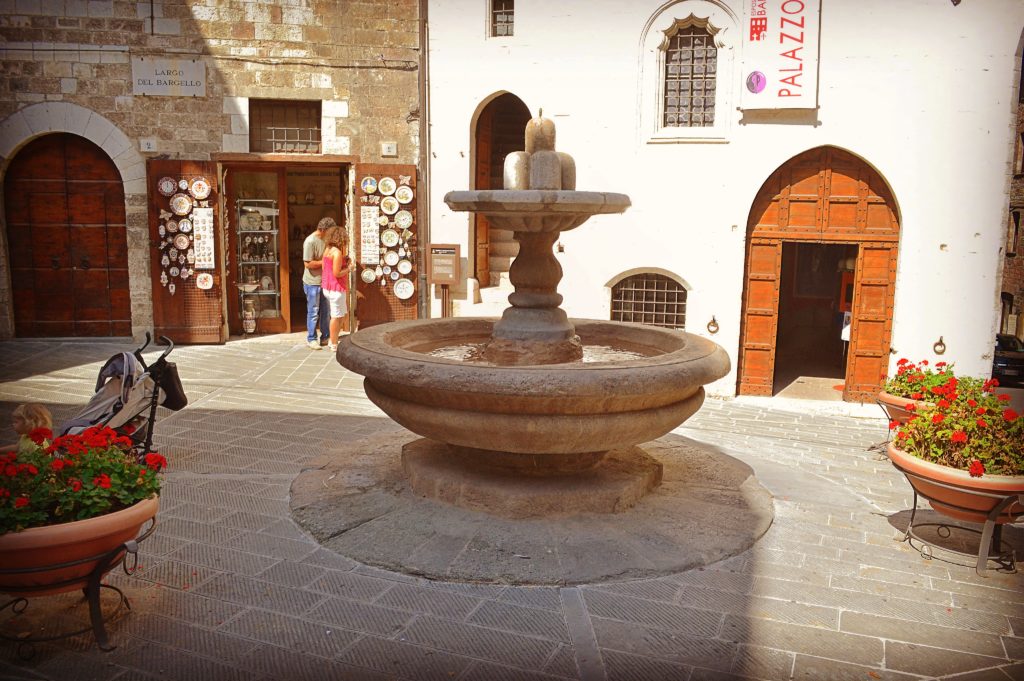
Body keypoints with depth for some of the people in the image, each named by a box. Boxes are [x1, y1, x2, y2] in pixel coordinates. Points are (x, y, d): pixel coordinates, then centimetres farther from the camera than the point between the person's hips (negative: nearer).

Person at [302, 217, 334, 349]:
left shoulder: (325, 239, 5)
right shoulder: (310, 241, -18)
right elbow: (308, 263, -22)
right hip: (312, 282, -7)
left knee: (325, 310, 13)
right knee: (313, 312, 1)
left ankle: (325, 337, 23)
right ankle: (311, 339, 12)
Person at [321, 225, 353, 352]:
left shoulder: (327, 250, 10)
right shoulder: (337, 252, -18)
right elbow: (337, 273, -22)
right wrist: (348, 269, -6)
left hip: (328, 288, 9)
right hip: (336, 288, -9)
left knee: (340, 315, 17)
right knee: (336, 316, -1)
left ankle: (333, 341, 22)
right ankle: (334, 345, 6)